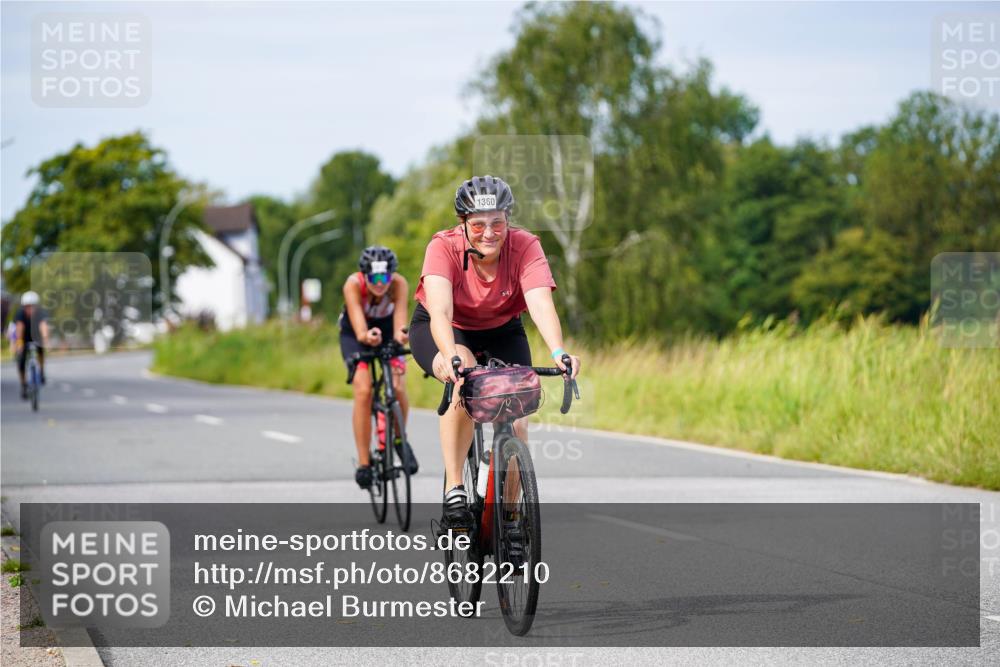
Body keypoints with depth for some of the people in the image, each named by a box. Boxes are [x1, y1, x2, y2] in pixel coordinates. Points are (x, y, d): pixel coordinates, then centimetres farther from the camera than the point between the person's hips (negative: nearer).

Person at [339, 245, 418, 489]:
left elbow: (400, 320, -42)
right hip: (355, 334, -1)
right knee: (363, 391, -22)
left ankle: (399, 440, 12)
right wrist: (366, 336, -66)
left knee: (398, 387, -19)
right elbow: (359, 328, -43)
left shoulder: (399, 284, -31)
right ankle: (364, 463, -14)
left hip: (387, 331, 1)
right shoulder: (354, 284, -34)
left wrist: (400, 336, -65)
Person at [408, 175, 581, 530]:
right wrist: (452, 357, -63)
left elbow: (541, 303, -40)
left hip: (501, 331, 2)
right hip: (442, 330, -2)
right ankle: (454, 491, -29)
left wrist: (558, 352, -59)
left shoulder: (525, 246, -27)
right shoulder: (444, 247, -30)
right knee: (463, 377, -35)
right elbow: (440, 310, -44)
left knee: (516, 423, -14)